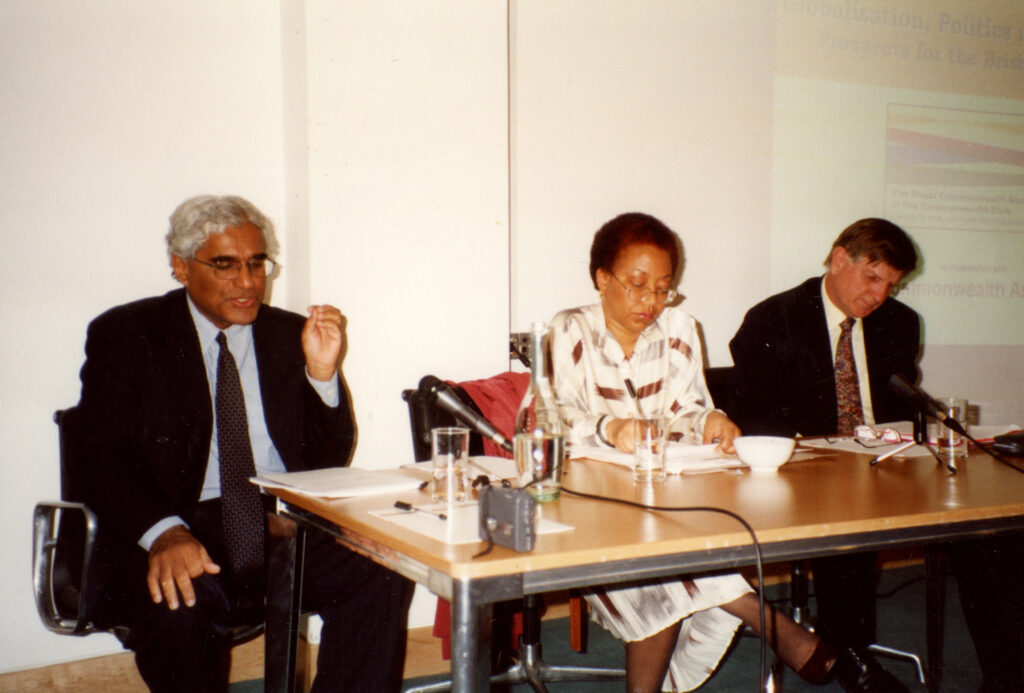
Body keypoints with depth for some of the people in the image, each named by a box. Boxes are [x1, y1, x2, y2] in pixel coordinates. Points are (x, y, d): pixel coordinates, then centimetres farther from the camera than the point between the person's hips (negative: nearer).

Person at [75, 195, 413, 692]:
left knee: (382, 574, -23)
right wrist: (165, 533, -26)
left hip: (286, 526, 3)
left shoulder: (292, 335, 14)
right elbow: (106, 460, -6)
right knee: (177, 600, -35)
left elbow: (329, 463, 12)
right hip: (187, 527, -3)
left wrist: (322, 372, -6)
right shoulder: (126, 334, 5)